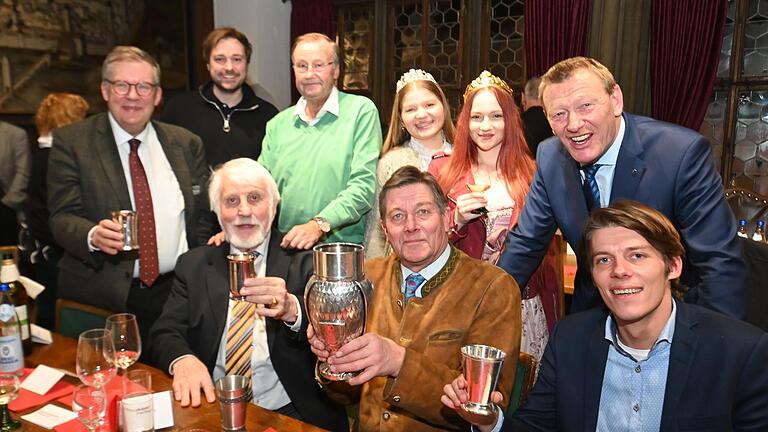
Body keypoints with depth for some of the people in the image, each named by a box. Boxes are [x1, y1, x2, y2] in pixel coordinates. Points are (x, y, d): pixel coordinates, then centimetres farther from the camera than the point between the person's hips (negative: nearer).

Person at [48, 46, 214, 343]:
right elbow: (62, 218, -3)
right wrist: (93, 235, -25)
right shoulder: (71, 141, 1)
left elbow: (204, 217, 11)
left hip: (179, 289, 2)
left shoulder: (186, 143, 8)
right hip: (104, 296, -2)